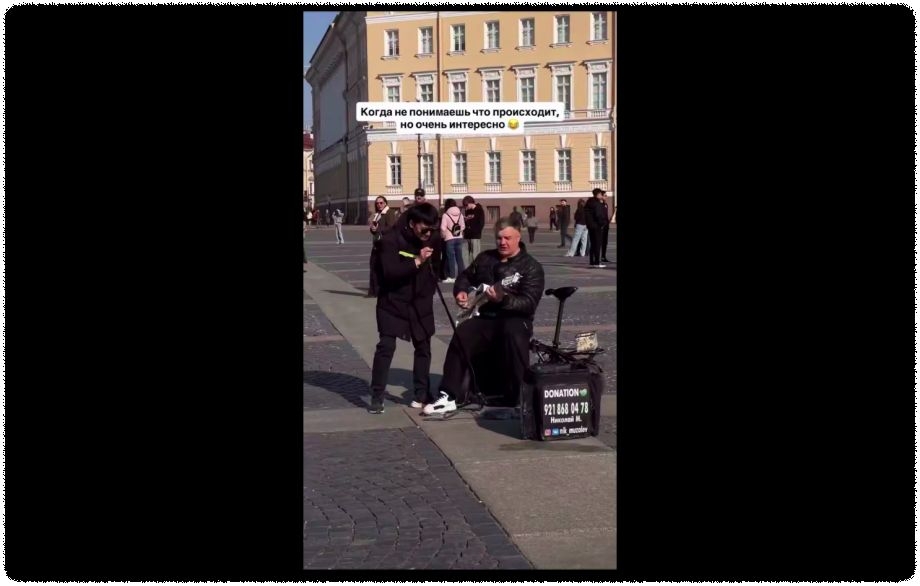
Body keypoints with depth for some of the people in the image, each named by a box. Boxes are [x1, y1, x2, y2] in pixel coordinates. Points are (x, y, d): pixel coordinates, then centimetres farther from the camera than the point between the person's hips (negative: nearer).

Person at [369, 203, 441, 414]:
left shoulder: (432, 239, -2)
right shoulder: (391, 239, -17)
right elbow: (389, 272, -27)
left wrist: (431, 285, 4)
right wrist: (416, 261, -35)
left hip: (420, 303, 5)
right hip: (393, 302, -5)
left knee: (423, 347, 9)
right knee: (386, 346, -10)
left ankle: (422, 394, 22)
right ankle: (377, 397, -1)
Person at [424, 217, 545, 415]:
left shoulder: (531, 266, -3)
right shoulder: (485, 258, 14)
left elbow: (530, 303, -13)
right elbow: (465, 277, 28)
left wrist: (503, 300, -28)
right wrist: (461, 291, 5)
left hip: (515, 319, -4)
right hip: (485, 317, 4)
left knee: (513, 335, -38)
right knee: (462, 334, -24)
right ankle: (449, 396, -19)